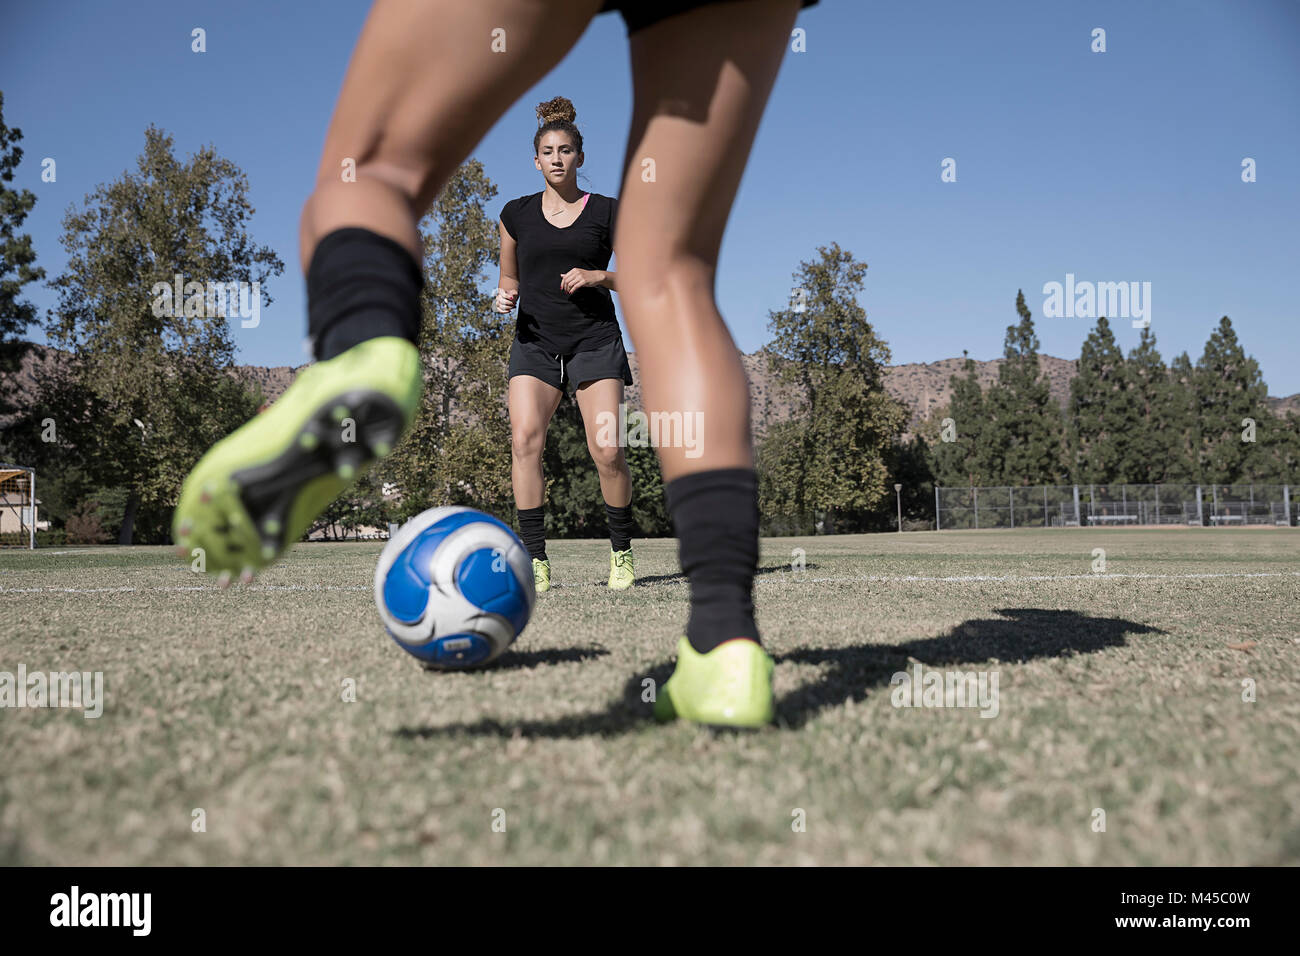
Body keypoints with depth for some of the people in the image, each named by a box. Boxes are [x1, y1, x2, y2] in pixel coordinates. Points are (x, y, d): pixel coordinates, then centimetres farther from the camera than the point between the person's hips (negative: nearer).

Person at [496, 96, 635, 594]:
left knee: (607, 451, -13)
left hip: (595, 339, -1)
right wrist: (505, 295, -2)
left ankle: (622, 552, 8)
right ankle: (535, 559, -13)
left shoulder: (607, 211, 6)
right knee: (525, 440, -19)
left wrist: (598, 276, -11)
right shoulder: (516, 213, 11)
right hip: (535, 342, 2)